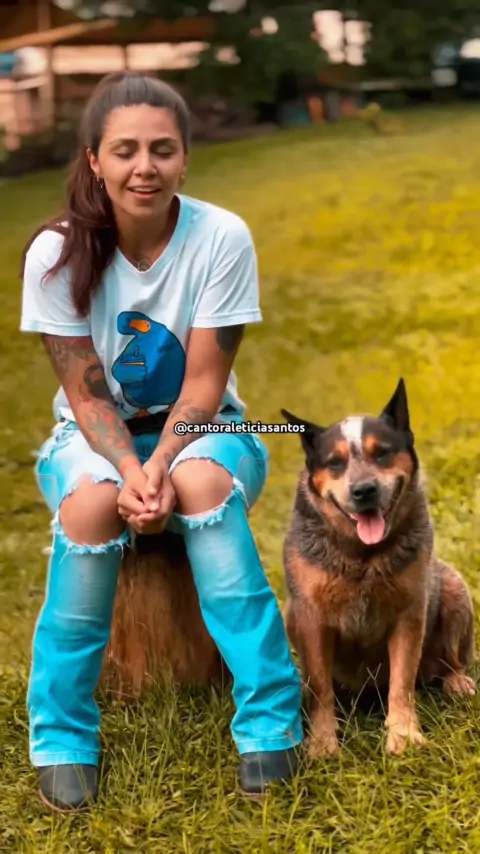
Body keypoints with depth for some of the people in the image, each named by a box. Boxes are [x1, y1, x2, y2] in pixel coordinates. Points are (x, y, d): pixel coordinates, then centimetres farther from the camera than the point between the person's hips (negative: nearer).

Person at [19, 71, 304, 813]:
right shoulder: (57, 252, -16)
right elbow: (86, 394, -13)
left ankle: (270, 718, -27)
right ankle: (63, 735, -19)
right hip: (96, 434, 0)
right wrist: (130, 471, -31)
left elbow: (204, 382, -15)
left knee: (204, 481, -36)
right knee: (93, 500, -35)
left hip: (200, 428, 0)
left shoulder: (222, 238, -17)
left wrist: (161, 468, -31)